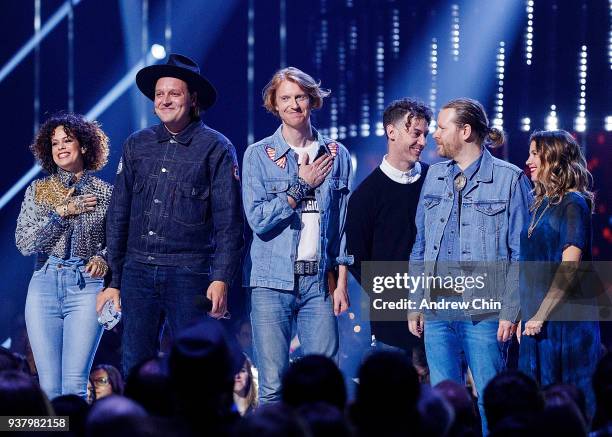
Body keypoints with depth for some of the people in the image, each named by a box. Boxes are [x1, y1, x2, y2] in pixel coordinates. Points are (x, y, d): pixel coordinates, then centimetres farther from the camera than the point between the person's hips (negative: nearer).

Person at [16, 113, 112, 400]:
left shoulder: (104, 193, 6)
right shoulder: (37, 191, 10)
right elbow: (24, 243, 2)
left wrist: (104, 259, -10)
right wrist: (60, 213, -5)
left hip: (86, 287, -2)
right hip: (44, 286, 2)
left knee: (74, 385, -11)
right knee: (49, 386, -2)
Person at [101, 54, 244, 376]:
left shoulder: (216, 148, 0)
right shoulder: (137, 145, 12)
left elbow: (229, 221, -3)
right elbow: (118, 215, 15)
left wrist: (221, 279, -12)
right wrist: (113, 281, 11)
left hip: (189, 275, -4)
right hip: (138, 272, 4)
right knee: (135, 369, 3)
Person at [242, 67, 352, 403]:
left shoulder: (336, 155, 9)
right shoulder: (258, 155, 2)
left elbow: (343, 223, 12)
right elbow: (258, 220, -7)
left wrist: (341, 281, 7)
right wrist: (302, 185, -7)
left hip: (320, 281, 2)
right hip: (272, 281, -2)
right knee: (272, 386, -4)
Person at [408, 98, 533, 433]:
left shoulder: (509, 179, -3)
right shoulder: (434, 176, 13)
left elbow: (521, 253, -5)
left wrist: (510, 311, -11)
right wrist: (416, 304, 10)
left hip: (485, 313, -5)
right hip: (437, 309, 5)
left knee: (490, 402, -2)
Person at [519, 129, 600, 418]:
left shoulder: (572, 204, -9)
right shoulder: (540, 205, 15)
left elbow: (569, 266, -16)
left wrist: (541, 315, -18)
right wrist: (524, 313, 10)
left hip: (565, 318, -8)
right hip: (536, 321, 8)